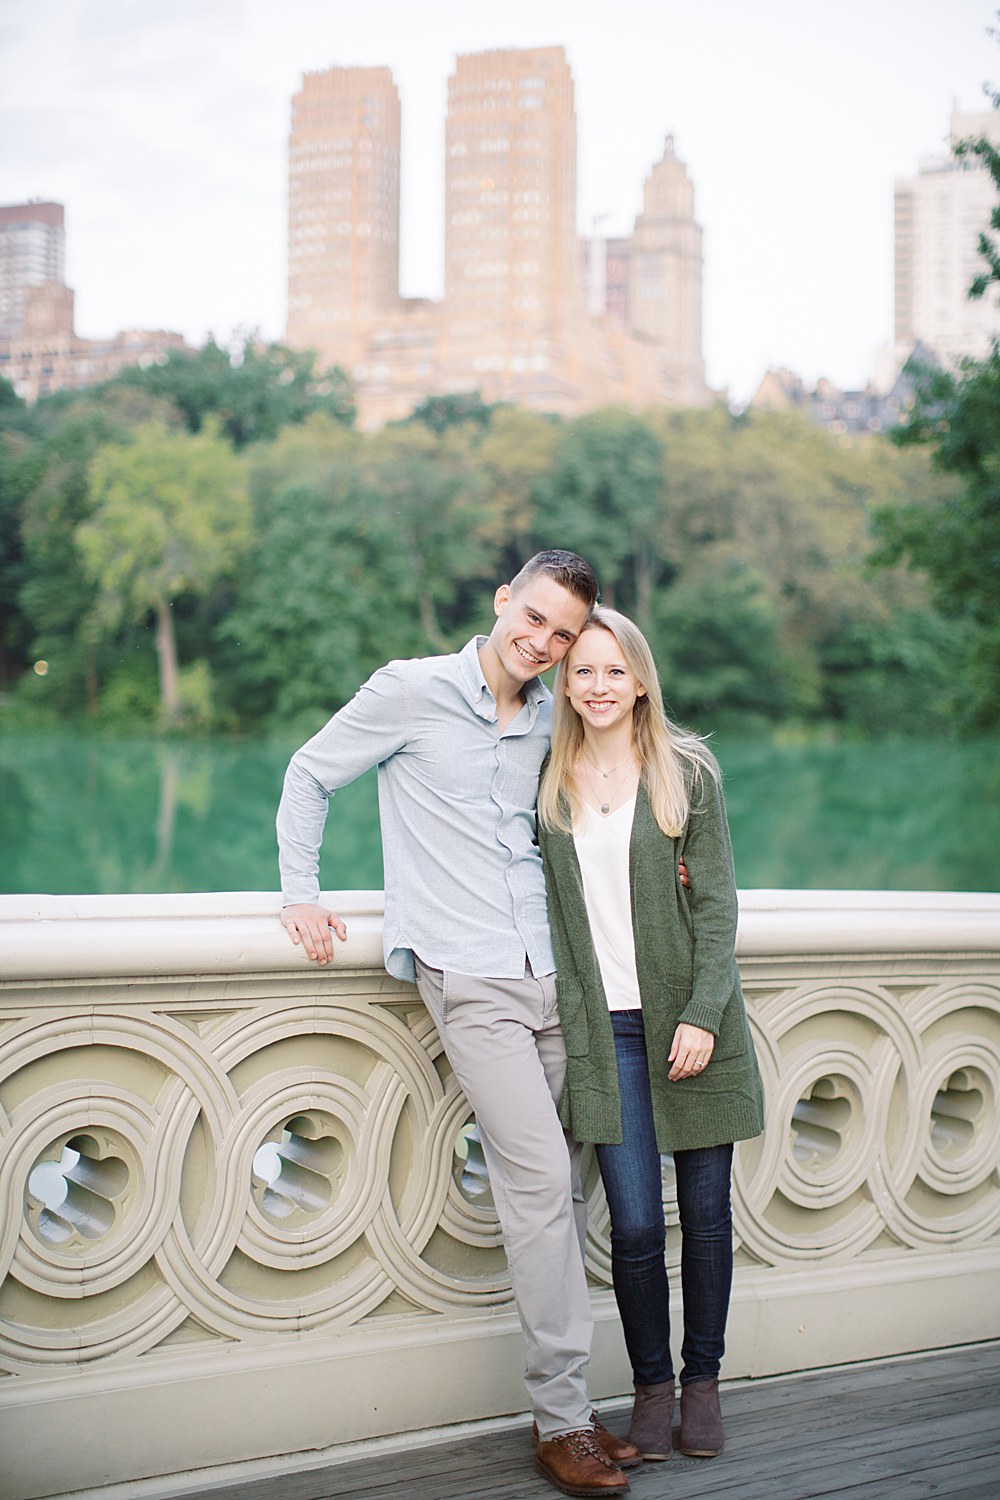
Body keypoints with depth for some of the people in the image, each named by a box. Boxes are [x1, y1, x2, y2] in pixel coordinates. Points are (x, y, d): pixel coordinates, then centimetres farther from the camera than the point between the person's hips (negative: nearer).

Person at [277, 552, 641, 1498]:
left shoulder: (550, 719, 13)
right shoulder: (411, 692, -2)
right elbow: (310, 775, 7)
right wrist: (300, 890, 1)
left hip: (551, 974, 6)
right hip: (468, 976, -6)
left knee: (560, 1190, 6)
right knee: (542, 1179, -14)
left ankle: (563, 1407, 15)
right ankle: (562, 1419, -5)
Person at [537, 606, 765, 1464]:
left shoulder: (688, 770, 1)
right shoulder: (548, 782, 7)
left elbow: (717, 902, -2)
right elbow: (546, 907, 12)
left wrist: (702, 1013, -11)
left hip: (693, 1022, -1)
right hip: (605, 1031, 1)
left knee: (706, 1212, 6)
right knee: (635, 1224, -2)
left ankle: (703, 1380, 22)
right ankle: (651, 1386, 16)